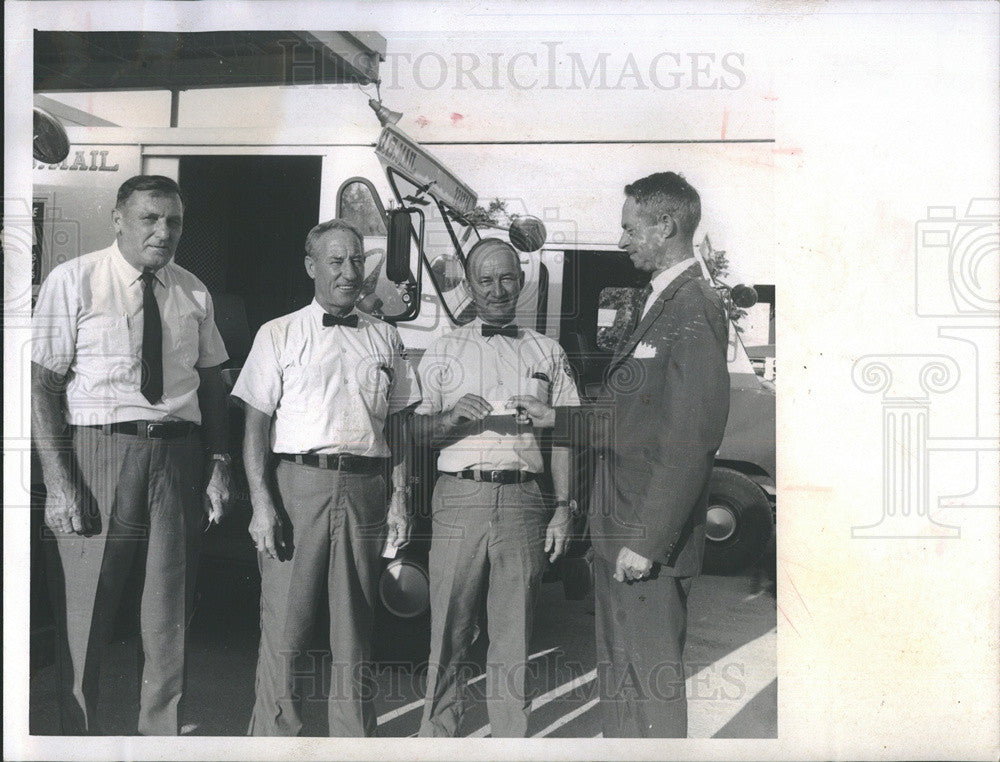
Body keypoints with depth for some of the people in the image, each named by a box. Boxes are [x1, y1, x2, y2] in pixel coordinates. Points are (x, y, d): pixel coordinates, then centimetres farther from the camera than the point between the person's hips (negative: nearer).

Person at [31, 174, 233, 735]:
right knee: (83, 620, 2)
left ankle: (163, 738, 27)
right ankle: (80, 739, 22)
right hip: (97, 453, -4)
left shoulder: (193, 293, 10)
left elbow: (213, 384, 14)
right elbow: (44, 384, -7)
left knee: (170, 619, 12)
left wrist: (218, 464, 3)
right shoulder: (72, 281, -3)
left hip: (179, 456, 4)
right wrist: (58, 481, -15)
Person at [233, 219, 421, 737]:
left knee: (355, 630, 8)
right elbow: (256, 425, 1)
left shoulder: (384, 338, 14)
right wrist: (262, 503, -9)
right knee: (284, 627, -3)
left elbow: (397, 424, 14)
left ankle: (355, 745, 17)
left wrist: (399, 498, 4)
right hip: (298, 484, -2)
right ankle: (275, 740, 9)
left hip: (366, 489, 2)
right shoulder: (278, 334, 7)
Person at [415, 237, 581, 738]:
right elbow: (415, 430, 6)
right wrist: (452, 417, -15)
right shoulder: (443, 351, 12)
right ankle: (437, 736, 10)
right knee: (449, 630, -1)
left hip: (523, 502, 1)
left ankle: (511, 741, 13)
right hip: (460, 497, -1)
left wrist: (563, 508, 4)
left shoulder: (547, 353, 15)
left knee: (514, 635, 4)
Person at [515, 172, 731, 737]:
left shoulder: (695, 309, -16)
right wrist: (557, 420, 22)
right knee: (618, 683, 19)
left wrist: (647, 541, -22)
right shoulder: (660, 302, 15)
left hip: (652, 540, -10)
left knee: (651, 685, -1)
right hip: (621, 529, 10)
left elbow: (691, 440, -22)